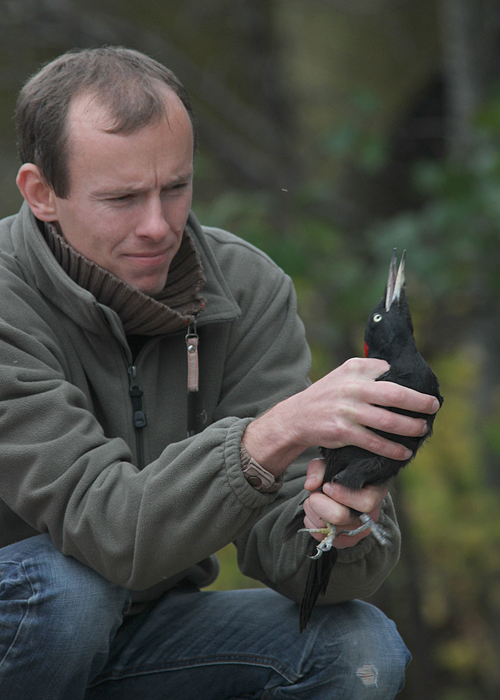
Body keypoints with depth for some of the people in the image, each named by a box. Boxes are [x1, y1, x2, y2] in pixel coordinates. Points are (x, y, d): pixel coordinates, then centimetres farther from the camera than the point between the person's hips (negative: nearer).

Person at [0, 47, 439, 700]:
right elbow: (109, 531, -33)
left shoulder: (248, 287, -8)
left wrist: (335, 530, -38)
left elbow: (276, 541, -14)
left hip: (144, 629, 4)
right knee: (68, 583, -34)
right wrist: (275, 433, -46)